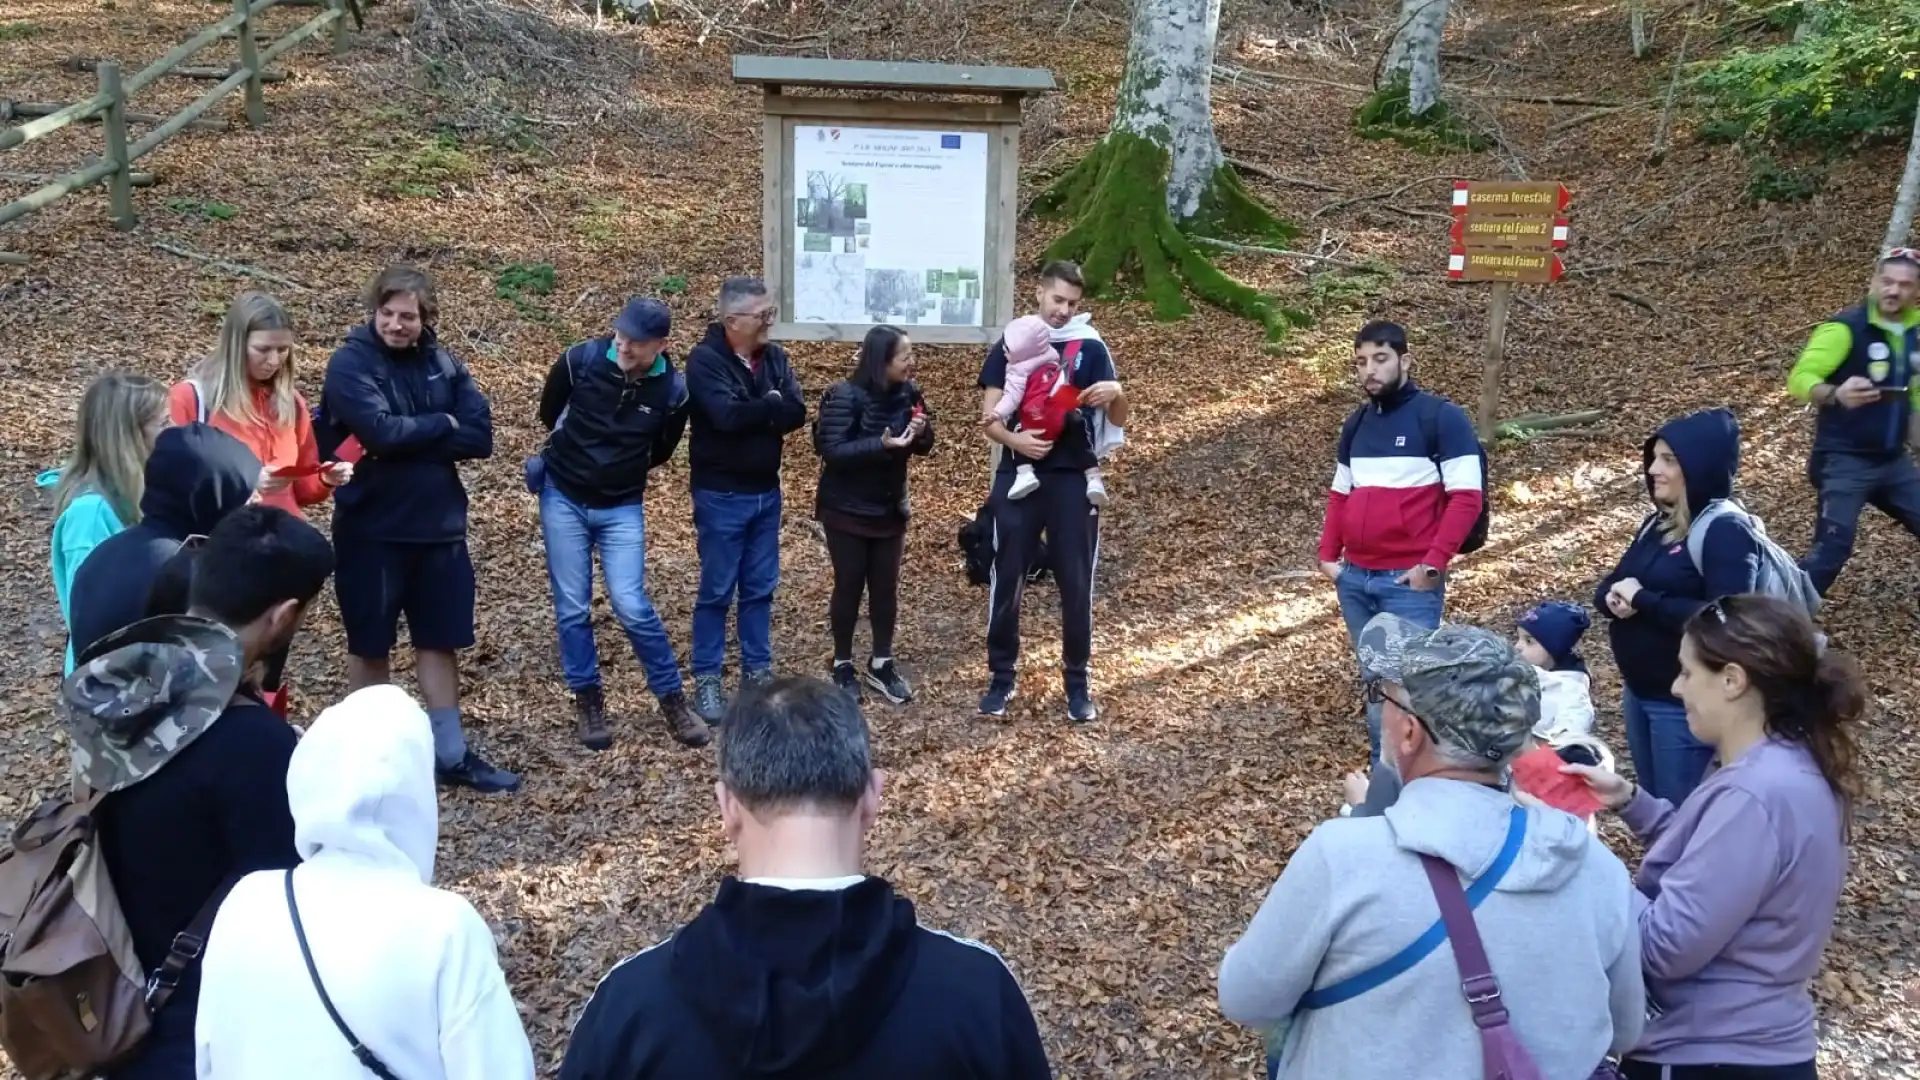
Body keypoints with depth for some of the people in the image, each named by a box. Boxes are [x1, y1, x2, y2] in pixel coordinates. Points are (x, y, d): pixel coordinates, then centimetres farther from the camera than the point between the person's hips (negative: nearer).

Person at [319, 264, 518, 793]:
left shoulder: (443, 364, 2)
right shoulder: (351, 362, -10)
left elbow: (480, 437, -9)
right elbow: (381, 430, -25)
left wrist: (407, 439, -17)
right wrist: (441, 424, -11)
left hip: (439, 526, 4)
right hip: (371, 530, -4)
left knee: (441, 640, 12)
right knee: (370, 646, 11)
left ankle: (452, 754, 22)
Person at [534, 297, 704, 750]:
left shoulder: (672, 389, -12)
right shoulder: (580, 360, -14)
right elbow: (549, 415, 7)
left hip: (622, 508, -1)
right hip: (563, 499, 1)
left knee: (632, 607, -7)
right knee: (571, 608, 4)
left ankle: (673, 699, 8)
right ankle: (588, 701, 19)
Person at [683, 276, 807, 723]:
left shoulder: (774, 357, 5)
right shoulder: (705, 359, -13)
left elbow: (797, 414, -6)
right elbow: (727, 415, -27)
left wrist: (753, 413, -20)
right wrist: (770, 406, -13)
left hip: (766, 491, 6)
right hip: (721, 494, -6)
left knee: (760, 588, 12)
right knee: (716, 590, 2)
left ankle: (757, 671, 23)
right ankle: (706, 680, 12)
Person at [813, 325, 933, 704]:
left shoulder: (908, 393, -3)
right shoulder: (845, 396, -18)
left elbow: (924, 447, 6)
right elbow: (832, 450, -24)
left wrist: (921, 432, -18)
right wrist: (882, 444, -35)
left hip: (890, 509, 5)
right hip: (847, 510, -5)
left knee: (886, 588, 9)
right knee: (849, 586, 5)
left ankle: (881, 664, 23)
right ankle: (843, 665, 20)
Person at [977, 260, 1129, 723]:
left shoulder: (1091, 347, 3)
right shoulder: (1009, 345, 4)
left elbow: (1118, 419, 0)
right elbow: (989, 417, 0)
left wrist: (1116, 392, -23)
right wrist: (1014, 439, -21)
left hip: (1072, 480, 0)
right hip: (1017, 477, 1)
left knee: (1077, 583, 3)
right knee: (1006, 579, 4)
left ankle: (1078, 681, 16)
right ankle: (1003, 676, 18)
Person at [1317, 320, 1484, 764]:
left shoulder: (1442, 417, -6)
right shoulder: (1356, 423, 13)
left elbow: (1467, 498, -11)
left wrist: (1433, 564, -16)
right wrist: (1328, 554, 9)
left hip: (1409, 581, -6)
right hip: (1354, 579, 6)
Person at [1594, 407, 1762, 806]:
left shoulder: (1727, 532, -17)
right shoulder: (1657, 522, 9)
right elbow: (1608, 587, 13)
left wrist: (1643, 600, -22)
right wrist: (1615, 598, -11)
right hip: (1638, 691, 8)